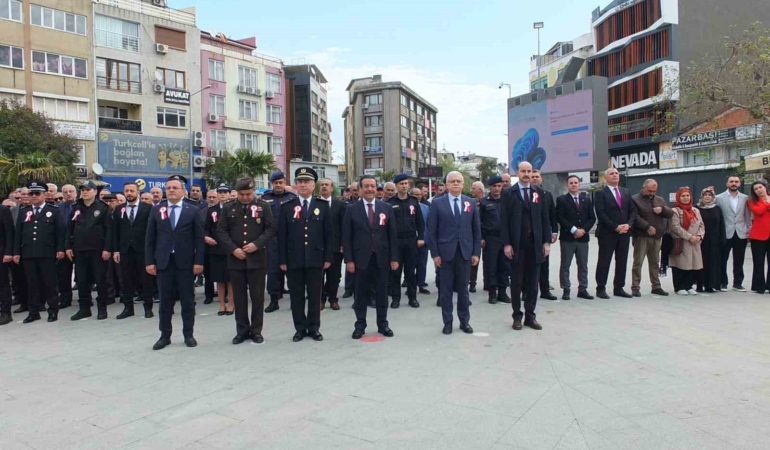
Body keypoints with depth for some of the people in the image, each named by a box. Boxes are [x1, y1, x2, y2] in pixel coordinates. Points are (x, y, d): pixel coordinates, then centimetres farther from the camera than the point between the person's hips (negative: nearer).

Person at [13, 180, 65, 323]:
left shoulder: (53, 211, 5)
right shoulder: (23, 212, 15)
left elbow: (60, 232, -1)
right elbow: (17, 233, 12)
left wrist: (60, 249, -9)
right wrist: (16, 252, 6)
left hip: (47, 253, -3)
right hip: (28, 254, 3)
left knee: (49, 283, 1)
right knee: (32, 284, 7)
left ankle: (53, 311, 8)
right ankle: (34, 312, 13)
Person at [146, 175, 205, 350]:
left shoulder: (192, 211, 2)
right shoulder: (156, 210, 6)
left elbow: (199, 238, 0)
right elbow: (150, 238, 5)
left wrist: (198, 261, -7)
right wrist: (149, 261, -1)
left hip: (185, 262, -1)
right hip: (163, 262, 1)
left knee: (187, 300, 5)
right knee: (165, 301, 7)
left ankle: (188, 335, 16)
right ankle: (165, 336, 18)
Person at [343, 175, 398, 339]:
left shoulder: (386, 208, 4)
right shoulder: (352, 209, 0)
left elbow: (392, 234, 3)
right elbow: (347, 237, -2)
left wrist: (394, 258, -1)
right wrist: (349, 259, -8)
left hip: (382, 258, 1)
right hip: (361, 258, -1)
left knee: (382, 293, 9)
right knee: (361, 293, 7)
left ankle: (382, 324, 21)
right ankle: (360, 325, 18)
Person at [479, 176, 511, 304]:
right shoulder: (484, 202, 2)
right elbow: (478, 221, 0)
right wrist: (481, 238, -7)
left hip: (505, 238, 2)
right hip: (490, 238, -2)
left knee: (504, 266, 5)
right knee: (490, 266, 1)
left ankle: (502, 292, 14)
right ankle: (492, 293, 9)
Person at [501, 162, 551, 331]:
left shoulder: (539, 192, 9)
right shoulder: (509, 193, 0)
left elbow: (545, 218, 8)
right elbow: (505, 220, -3)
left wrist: (546, 241, 1)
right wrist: (506, 243, -10)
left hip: (535, 244, 3)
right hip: (517, 244, -2)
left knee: (533, 282, 7)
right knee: (516, 282, 5)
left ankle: (530, 316, 16)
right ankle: (517, 316, 14)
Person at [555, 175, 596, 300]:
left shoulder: (587, 199, 12)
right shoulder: (561, 200, 0)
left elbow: (592, 218, 7)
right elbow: (560, 218, -9)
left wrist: (583, 230, -9)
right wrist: (574, 230, -16)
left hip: (583, 237, 4)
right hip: (567, 237, -4)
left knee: (583, 266, 8)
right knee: (565, 265, 0)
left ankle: (582, 290, 16)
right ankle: (566, 290, 7)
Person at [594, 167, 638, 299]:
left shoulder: (626, 192, 15)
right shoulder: (600, 193, -3)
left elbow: (633, 210, 11)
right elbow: (601, 214, -12)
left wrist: (628, 224, -6)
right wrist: (615, 227, -16)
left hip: (624, 232, 6)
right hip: (607, 233, -5)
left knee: (622, 262, 8)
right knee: (604, 262, -1)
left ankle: (619, 288, 17)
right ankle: (601, 289, 5)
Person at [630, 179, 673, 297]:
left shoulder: (660, 200, 17)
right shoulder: (635, 199, -3)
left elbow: (670, 213, 12)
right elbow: (634, 217, -14)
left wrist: (662, 209, -9)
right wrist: (647, 227, -19)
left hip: (657, 237, 6)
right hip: (641, 236, -6)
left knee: (655, 263, 12)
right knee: (638, 262, -4)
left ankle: (656, 286, 21)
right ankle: (635, 287, -1)